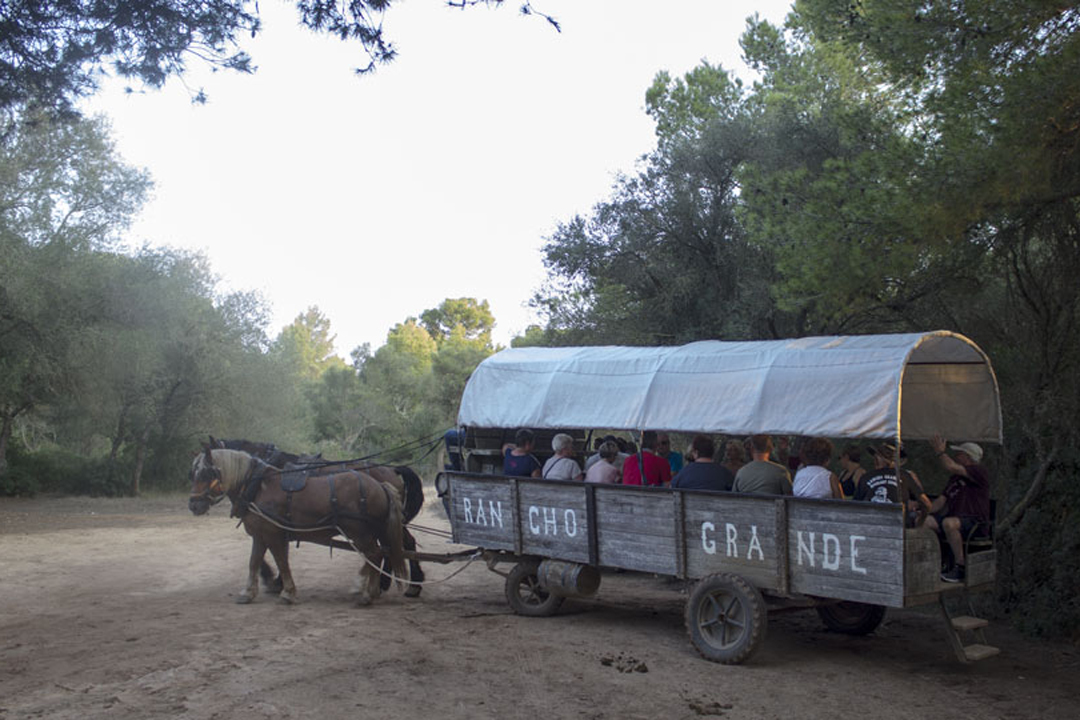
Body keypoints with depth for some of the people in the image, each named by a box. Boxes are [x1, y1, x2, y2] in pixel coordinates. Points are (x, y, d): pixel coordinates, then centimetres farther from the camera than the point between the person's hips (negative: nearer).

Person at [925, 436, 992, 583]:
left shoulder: (979, 472, -4)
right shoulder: (955, 477, 22)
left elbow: (951, 467, -18)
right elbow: (941, 500, 19)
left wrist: (940, 451, -3)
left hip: (976, 521, -8)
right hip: (955, 518, 8)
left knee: (949, 523, -38)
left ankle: (960, 567, -25)